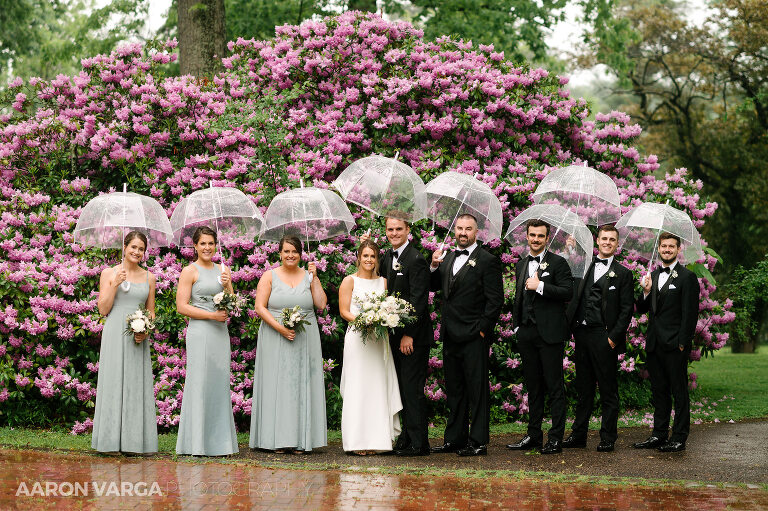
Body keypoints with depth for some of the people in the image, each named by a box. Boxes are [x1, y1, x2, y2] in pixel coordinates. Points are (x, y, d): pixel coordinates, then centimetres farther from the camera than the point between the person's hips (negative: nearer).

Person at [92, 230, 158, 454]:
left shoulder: (149, 277, 12)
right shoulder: (109, 273, 4)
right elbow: (103, 309, 0)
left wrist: (146, 331, -3)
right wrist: (115, 284, -10)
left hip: (138, 338, 3)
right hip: (115, 334, -3)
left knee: (137, 385, 1)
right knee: (114, 383, -4)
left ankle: (135, 440, 4)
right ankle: (112, 439, -2)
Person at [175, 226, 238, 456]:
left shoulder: (223, 271, 15)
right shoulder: (190, 271, -2)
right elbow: (182, 307, -8)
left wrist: (227, 285, -1)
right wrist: (211, 315, -13)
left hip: (220, 333, 6)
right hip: (199, 332, -6)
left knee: (220, 384, 5)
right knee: (200, 384, -7)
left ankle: (219, 442, 11)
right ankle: (197, 444, -3)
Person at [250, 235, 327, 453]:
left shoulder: (308, 276, 9)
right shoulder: (269, 276, 3)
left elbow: (321, 304, 0)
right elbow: (260, 307, -4)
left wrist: (314, 278, -4)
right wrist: (280, 328, -14)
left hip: (305, 340, 2)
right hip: (275, 338, -2)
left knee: (302, 384, 1)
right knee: (277, 384, -4)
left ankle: (301, 439, 3)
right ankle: (279, 440, -2)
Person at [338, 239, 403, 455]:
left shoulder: (383, 282, 14)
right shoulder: (349, 281, 3)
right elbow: (344, 311, -2)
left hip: (379, 339, 4)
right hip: (357, 337, -4)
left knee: (378, 387, 1)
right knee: (357, 387, -6)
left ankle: (377, 439, 5)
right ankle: (357, 442, -5)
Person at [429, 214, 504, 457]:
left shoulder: (487, 261, -6)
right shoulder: (448, 258, 15)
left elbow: (495, 299, -9)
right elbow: (435, 287, 20)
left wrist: (483, 328, -13)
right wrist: (434, 267, 2)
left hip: (474, 336, -7)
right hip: (450, 336, 7)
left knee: (477, 389, -3)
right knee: (454, 390, 13)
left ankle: (478, 441, 1)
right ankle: (454, 439, 20)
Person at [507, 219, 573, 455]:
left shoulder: (557, 263, -3)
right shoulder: (521, 265, 17)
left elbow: (567, 292, -13)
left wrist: (540, 286, -17)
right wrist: (517, 326, 16)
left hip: (550, 333, -6)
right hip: (527, 334, 6)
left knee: (554, 387, -4)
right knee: (533, 387, 11)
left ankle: (556, 438, -3)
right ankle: (534, 435, 17)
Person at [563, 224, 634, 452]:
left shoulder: (623, 274, 2)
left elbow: (627, 310, -3)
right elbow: (574, 298, 15)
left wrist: (614, 337, -10)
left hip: (604, 337, -4)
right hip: (582, 333, 4)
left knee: (608, 390, 0)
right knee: (584, 388, 11)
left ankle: (608, 438, 5)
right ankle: (578, 435, 16)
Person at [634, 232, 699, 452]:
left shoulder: (687, 277, -5)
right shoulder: (653, 276, 15)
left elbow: (690, 314, -9)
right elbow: (642, 309, 16)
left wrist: (682, 343, -14)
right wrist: (646, 292, -4)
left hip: (675, 345, -6)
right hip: (654, 344, 7)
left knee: (679, 391, -1)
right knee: (658, 390, 12)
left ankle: (679, 438, 3)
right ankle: (659, 434, 18)